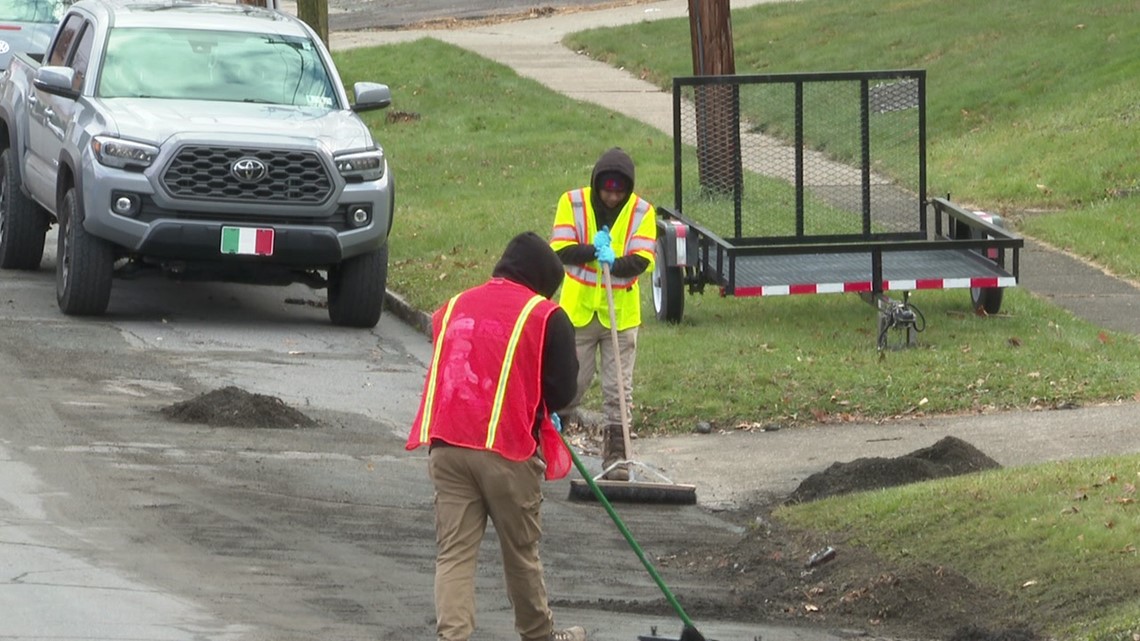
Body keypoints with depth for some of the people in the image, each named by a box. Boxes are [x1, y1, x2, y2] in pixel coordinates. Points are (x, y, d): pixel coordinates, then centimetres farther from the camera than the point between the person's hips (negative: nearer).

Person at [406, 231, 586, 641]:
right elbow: (562, 392, -2)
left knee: (454, 552, 2)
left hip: (446, 446, 3)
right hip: (508, 452, -3)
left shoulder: (453, 307, 14)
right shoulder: (546, 316, -1)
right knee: (521, 551, 12)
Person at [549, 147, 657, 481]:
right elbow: (561, 250, -11)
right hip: (578, 312, 0)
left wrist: (615, 262, -30)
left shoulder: (642, 212, -4)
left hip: (621, 315, 0)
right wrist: (593, 250, -26)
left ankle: (616, 457, 6)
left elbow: (642, 260, -11)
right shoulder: (573, 203, -5)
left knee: (619, 390, 1)